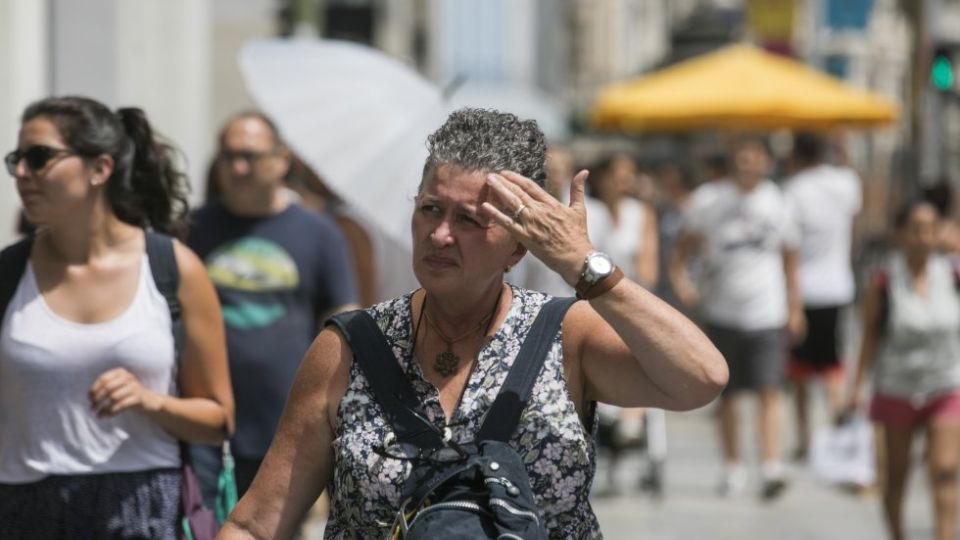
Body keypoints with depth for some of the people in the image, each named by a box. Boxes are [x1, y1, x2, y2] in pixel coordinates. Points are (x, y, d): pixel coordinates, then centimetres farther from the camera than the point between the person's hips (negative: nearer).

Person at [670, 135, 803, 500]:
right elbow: (687, 241, 7)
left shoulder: (776, 202, 3)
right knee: (726, 395, 9)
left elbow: (789, 257, 13)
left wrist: (794, 307, 13)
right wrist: (678, 275, -11)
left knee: (769, 391, -14)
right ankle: (732, 467, 23)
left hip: (767, 312, -1)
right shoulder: (710, 199, 0)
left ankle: (771, 467, -20)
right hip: (721, 311, 1)